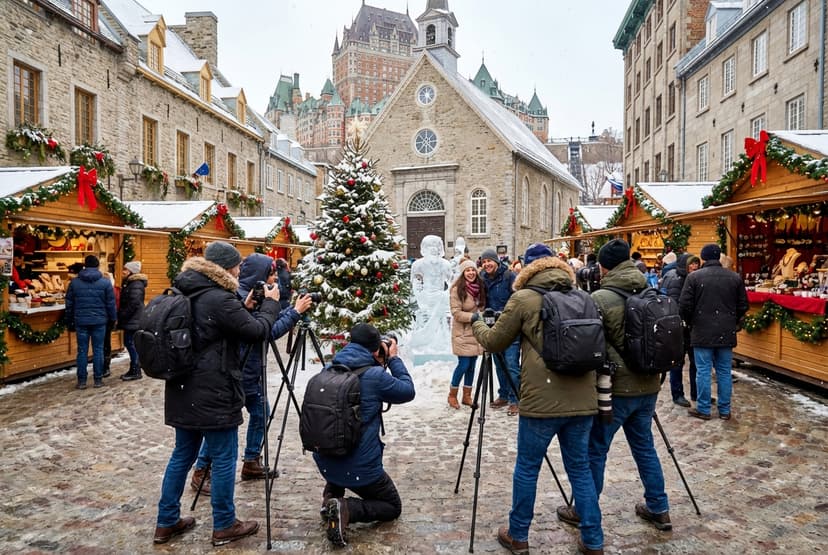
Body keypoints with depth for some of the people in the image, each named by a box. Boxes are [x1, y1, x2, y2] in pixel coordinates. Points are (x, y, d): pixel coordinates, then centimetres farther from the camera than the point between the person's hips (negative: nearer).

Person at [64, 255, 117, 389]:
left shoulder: (74, 282, 3)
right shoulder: (105, 282, -3)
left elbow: (69, 304, 7)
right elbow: (111, 304, -1)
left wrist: (69, 322, 15)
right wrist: (112, 319, 10)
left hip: (81, 321, 1)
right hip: (99, 321, -1)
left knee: (82, 351, 6)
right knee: (98, 350, 5)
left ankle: (81, 381, 8)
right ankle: (98, 379, 9)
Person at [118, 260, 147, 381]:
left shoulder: (136, 284, -16)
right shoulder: (128, 282, 16)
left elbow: (133, 304, -23)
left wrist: (121, 316, -15)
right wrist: (120, 316, 13)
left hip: (133, 320, -10)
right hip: (130, 320, 10)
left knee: (131, 344, -6)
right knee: (129, 343, 14)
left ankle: (136, 372, 1)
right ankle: (133, 370, 22)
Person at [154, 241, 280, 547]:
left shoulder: (189, 295, 9)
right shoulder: (219, 299, -19)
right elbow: (257, 331, -14)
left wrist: (243, 307, 9)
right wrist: (270, 303, 0)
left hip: (184, 391, 9)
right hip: (213, 394, -9)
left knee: (182, 455, 18)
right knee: (223, 459, 4)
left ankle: (167, 522, 27)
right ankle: (224, 526, 16)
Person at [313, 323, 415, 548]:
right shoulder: (375, 376, -17)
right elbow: (408, 391, -1)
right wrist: (394, 359, 6)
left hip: (325, 462, 6)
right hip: (360, 467, -6)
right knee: (393, 507, 18)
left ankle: (331, 496, 17)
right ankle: (346, 508, -9)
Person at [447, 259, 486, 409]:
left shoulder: (480, 287, 7)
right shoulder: (457, 290, -12)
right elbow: (456, 313, -16)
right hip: (462, 333, -6)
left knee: (472, 365, 9)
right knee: (464, 365, -5)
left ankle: (467, 395, 20)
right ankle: (452, 395, 13)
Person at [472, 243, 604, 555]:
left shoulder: (523, 299, -4)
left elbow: (494, 342, 4)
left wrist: (477, 324, 23)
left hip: (542, 401, -4)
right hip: (582, 401, 5)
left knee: (527, 469, 11)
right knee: (580, 469, 16)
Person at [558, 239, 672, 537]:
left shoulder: (600, 298, -16)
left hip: (616, 388, -7)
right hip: (648, 385, 7)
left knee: (595, 451, 7)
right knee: (645, 447, 20)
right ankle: (659, 509, 28)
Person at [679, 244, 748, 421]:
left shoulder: (694, 276, -8)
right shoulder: (735, 277, 3)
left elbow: (684, 305, -8)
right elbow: (743, 306, 9)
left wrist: (691, 322, 10)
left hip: (702, 332, -3)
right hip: (726, 333, 3)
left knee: (703, 371, 3)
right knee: (724, 371, 11)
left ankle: (703, 409, 10)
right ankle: (724, 410, 18)